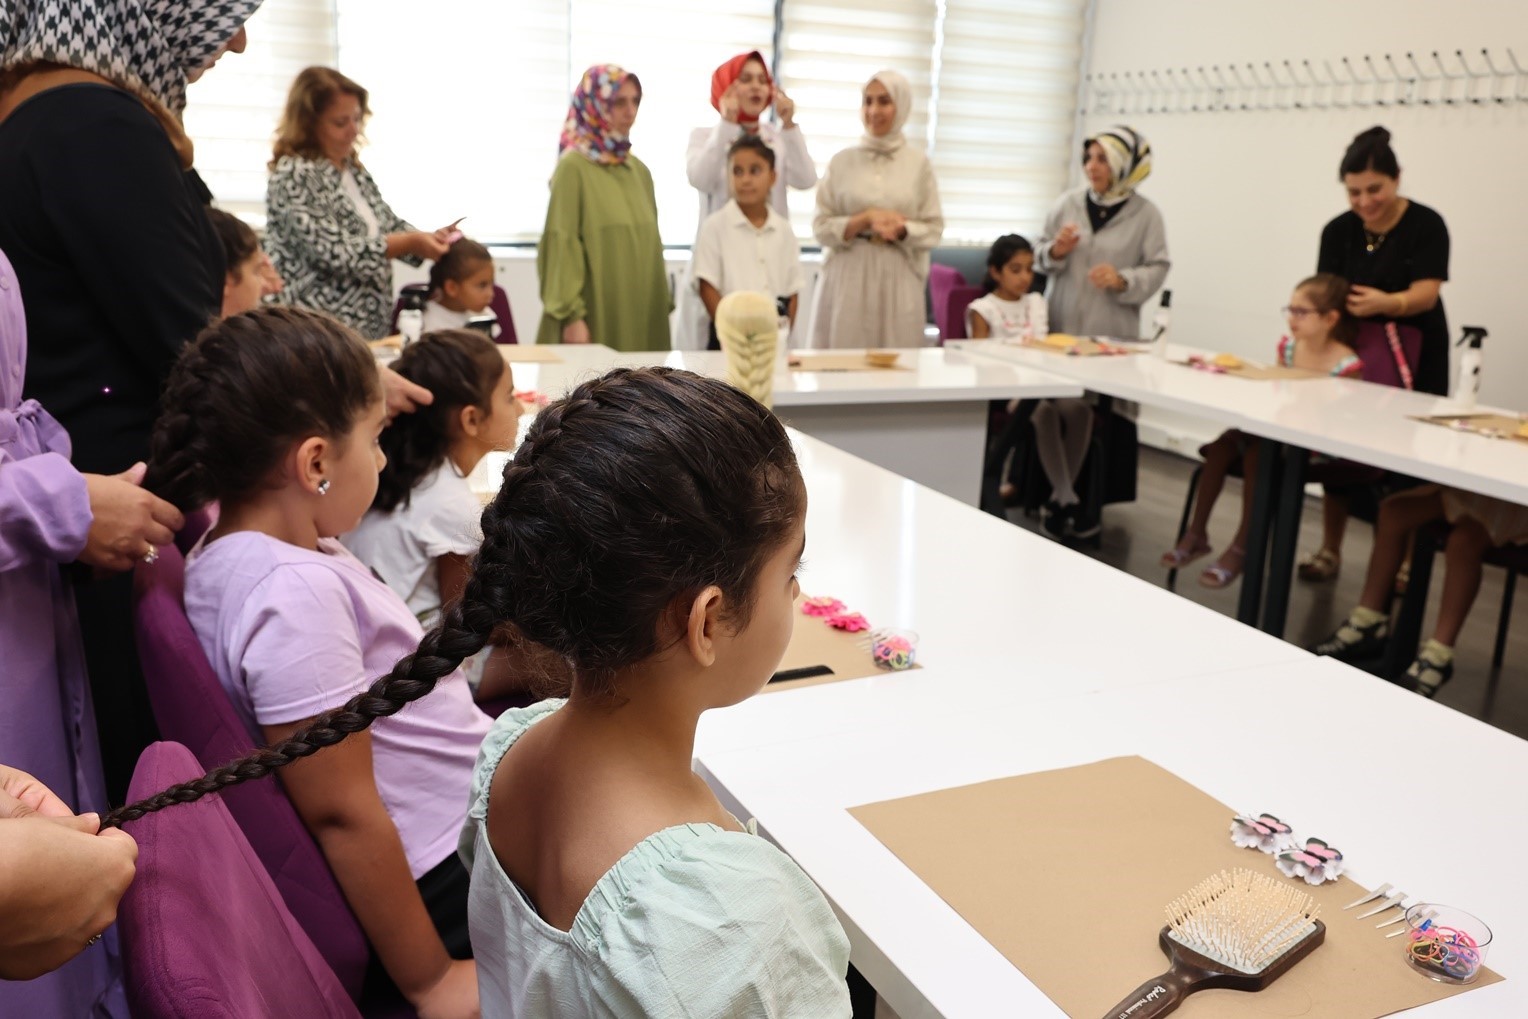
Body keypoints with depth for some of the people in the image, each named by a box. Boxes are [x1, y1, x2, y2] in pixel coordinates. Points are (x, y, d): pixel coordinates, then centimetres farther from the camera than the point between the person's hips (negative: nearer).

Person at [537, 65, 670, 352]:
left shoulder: (639, 171, 13)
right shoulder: (573, 167, -6)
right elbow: (562, 246, -11)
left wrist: (664, 301, 14)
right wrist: (571, 315, -18)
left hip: (641, 312, 6)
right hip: (594, 313, -6)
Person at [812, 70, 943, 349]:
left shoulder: (919, 163, 5)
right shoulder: (842, 162, 4)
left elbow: (934, 229, 5)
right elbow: (822, 227, 1)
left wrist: (902, 230, -13)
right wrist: (866, 219, -12)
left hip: (899, 281, 0)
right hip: (848, 278, 0)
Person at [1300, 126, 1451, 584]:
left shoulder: (1426, 225, -12)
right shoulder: (1338, 231, -2)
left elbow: (1425, 294, -23)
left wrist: (1384, 302, -44)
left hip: (1415, 361, -3)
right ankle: (1329, 550, 16)